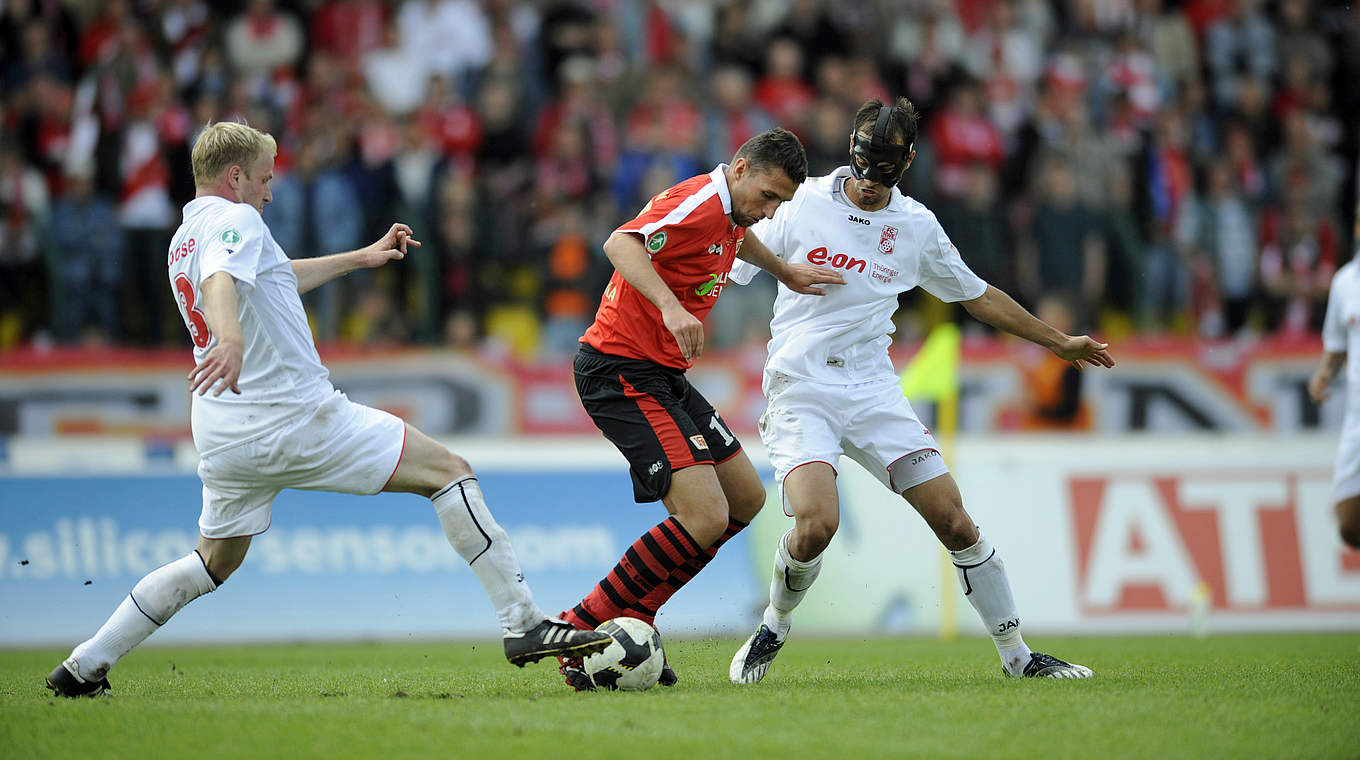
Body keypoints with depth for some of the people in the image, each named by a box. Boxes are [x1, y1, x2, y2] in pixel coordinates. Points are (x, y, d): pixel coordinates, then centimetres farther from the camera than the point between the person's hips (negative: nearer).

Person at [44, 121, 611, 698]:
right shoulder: (234, 220, -9)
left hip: (221, 431, 9)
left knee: (215, 562, 22)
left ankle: (84, 668, 15)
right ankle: (524, 625, -6)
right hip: (296, 418, -9)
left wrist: (359, 258, 42)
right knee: (447, 471, -1)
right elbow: (220, 282, -32)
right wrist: (229, 336, -53)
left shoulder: (184, 238, 21)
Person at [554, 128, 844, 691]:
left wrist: (783, 271, 41)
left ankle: (632, 618, 16)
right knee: (705, 518, -20)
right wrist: (670, 306, -47)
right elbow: (620, 244, -35)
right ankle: (580, 633, -12)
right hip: (621, 372, -11)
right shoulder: (698, 202, -18)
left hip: (663, 375, 11)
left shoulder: (727, 214, 13)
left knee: (745, 498, 15)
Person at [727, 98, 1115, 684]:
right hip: (799, 389, -3)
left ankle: (1017, 655, 9)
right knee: (815, 526, -25)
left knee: (955, 523, -5)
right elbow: (726, 273, 6)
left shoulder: (917, 227, 7)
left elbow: (978, 296, 22)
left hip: (873, 390, 3)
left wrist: (1059, 342, 26)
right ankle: (773, 627, 5)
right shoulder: (803, 204, -2)